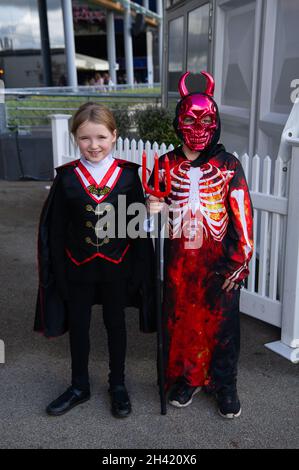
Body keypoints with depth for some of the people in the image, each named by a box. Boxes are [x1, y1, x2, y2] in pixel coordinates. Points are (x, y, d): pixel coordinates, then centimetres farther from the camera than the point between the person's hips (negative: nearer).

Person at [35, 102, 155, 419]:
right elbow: (55, 227, -3)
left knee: (116, 324, 15)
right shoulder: (67, 176, -7)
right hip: (78, 268, 1)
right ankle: (79, 387, 36)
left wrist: (138, 268, -5)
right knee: (78, 326, 15)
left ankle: (118, 385, 36)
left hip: (116, 267, -1)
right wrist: (58, 271, -5)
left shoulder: (127, 174, -8)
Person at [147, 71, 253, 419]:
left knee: (221, 322, 10)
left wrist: (240, 261, -10)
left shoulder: (229, 166, -3)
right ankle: (186, 379, 36)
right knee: (181, 320, 13)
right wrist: (153, 208, -11)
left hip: (219, 261, -2)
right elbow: (154, 208, 13)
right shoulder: (166, 164, 3)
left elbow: (242, 216, -5)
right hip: (179, 262, 2)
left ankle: (223, 384, 32)